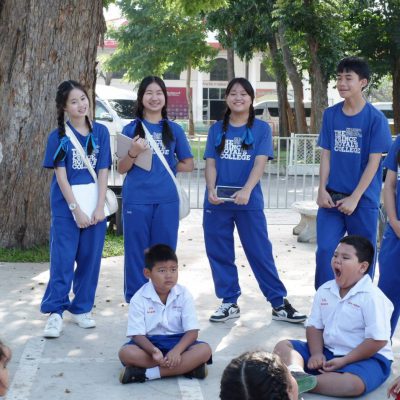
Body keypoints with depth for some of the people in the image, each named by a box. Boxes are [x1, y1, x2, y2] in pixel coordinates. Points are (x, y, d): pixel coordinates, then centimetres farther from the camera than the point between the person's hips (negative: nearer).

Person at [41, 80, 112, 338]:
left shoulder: (100, 132, 5)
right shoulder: (59, 137, -2)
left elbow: (103, 172, 2)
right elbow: (61, 176, -6)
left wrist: (100, 207, -7)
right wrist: (76, 210, -13)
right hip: (67, 206, -2)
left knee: (90, 258, 6)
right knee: (63, 260, -3)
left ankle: (81, 308, 19)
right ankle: (55, 312, 3)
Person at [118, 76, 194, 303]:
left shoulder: (174, 129, 9)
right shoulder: (131, 129, 5)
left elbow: (188, 165, 13)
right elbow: (121, 169, 3)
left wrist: (163, 168, 1)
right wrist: (133, 153, -16)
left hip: (167, 199, 1)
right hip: (137, 199, -1)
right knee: (137, 251, 2)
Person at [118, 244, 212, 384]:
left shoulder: (184, 295, -5)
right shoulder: (139, 299, -9)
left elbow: (192, 331, -10)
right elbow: (138, 334, -12)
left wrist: (176, 350, -30)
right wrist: (153, 351, -34)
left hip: (178, 342, 1)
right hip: (150, 343, -1)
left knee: (204, 350, -27)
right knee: (126, 353, -31)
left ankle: (148, 373, -32)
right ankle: (187, 366, -31)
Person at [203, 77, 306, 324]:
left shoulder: (261, 128, 1)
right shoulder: (217, 129, 9)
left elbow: (260, 162, -10)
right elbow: (210, 163, 4)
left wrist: (246, 190, -25)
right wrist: (211, 190, -15)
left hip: (249, 201, -3)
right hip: (217, 202, 3)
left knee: (260, 252, 0)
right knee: (219, 253, 6)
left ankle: (280, 303, 8)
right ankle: (230, 303, 18)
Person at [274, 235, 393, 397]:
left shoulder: (372, 297, -17)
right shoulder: (324, 290, 4)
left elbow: (378, 340, -20)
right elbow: (314, 326, 7)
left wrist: (343, 361, -20)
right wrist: (317, 354, -12)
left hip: (366, 357, -7)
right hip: (328, 351, 7)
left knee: (353, 384, -40)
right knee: (283, 346, -6)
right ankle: (296, 374, -39)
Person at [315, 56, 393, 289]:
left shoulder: (375, 118, -8)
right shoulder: (330, 115, 4)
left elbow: (374, 162, -9)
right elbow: (326, 155, 6)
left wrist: (354, 198, -13)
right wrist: (322, 190, -4)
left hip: (364, 200, -3)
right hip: (332, 197, 3)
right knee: (325, 251, -1)